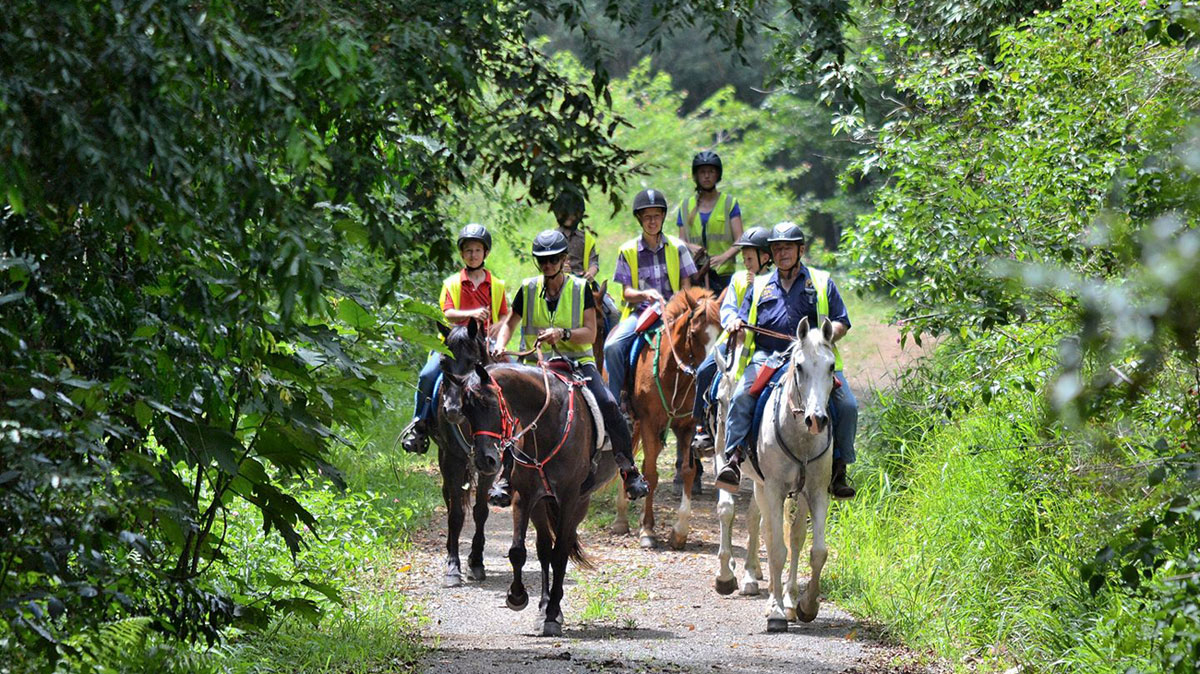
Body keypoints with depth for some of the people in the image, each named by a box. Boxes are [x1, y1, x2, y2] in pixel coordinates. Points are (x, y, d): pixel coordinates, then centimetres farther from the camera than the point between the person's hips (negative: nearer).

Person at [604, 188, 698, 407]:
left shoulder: (677, 248, 7)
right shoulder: (628, 251, 6)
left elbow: (686, 288, 7)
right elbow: (626, 292, 2)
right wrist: (645, 294, -20)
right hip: (640, 311, 0)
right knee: (613, 347, -27)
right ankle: (612, 401, -17)